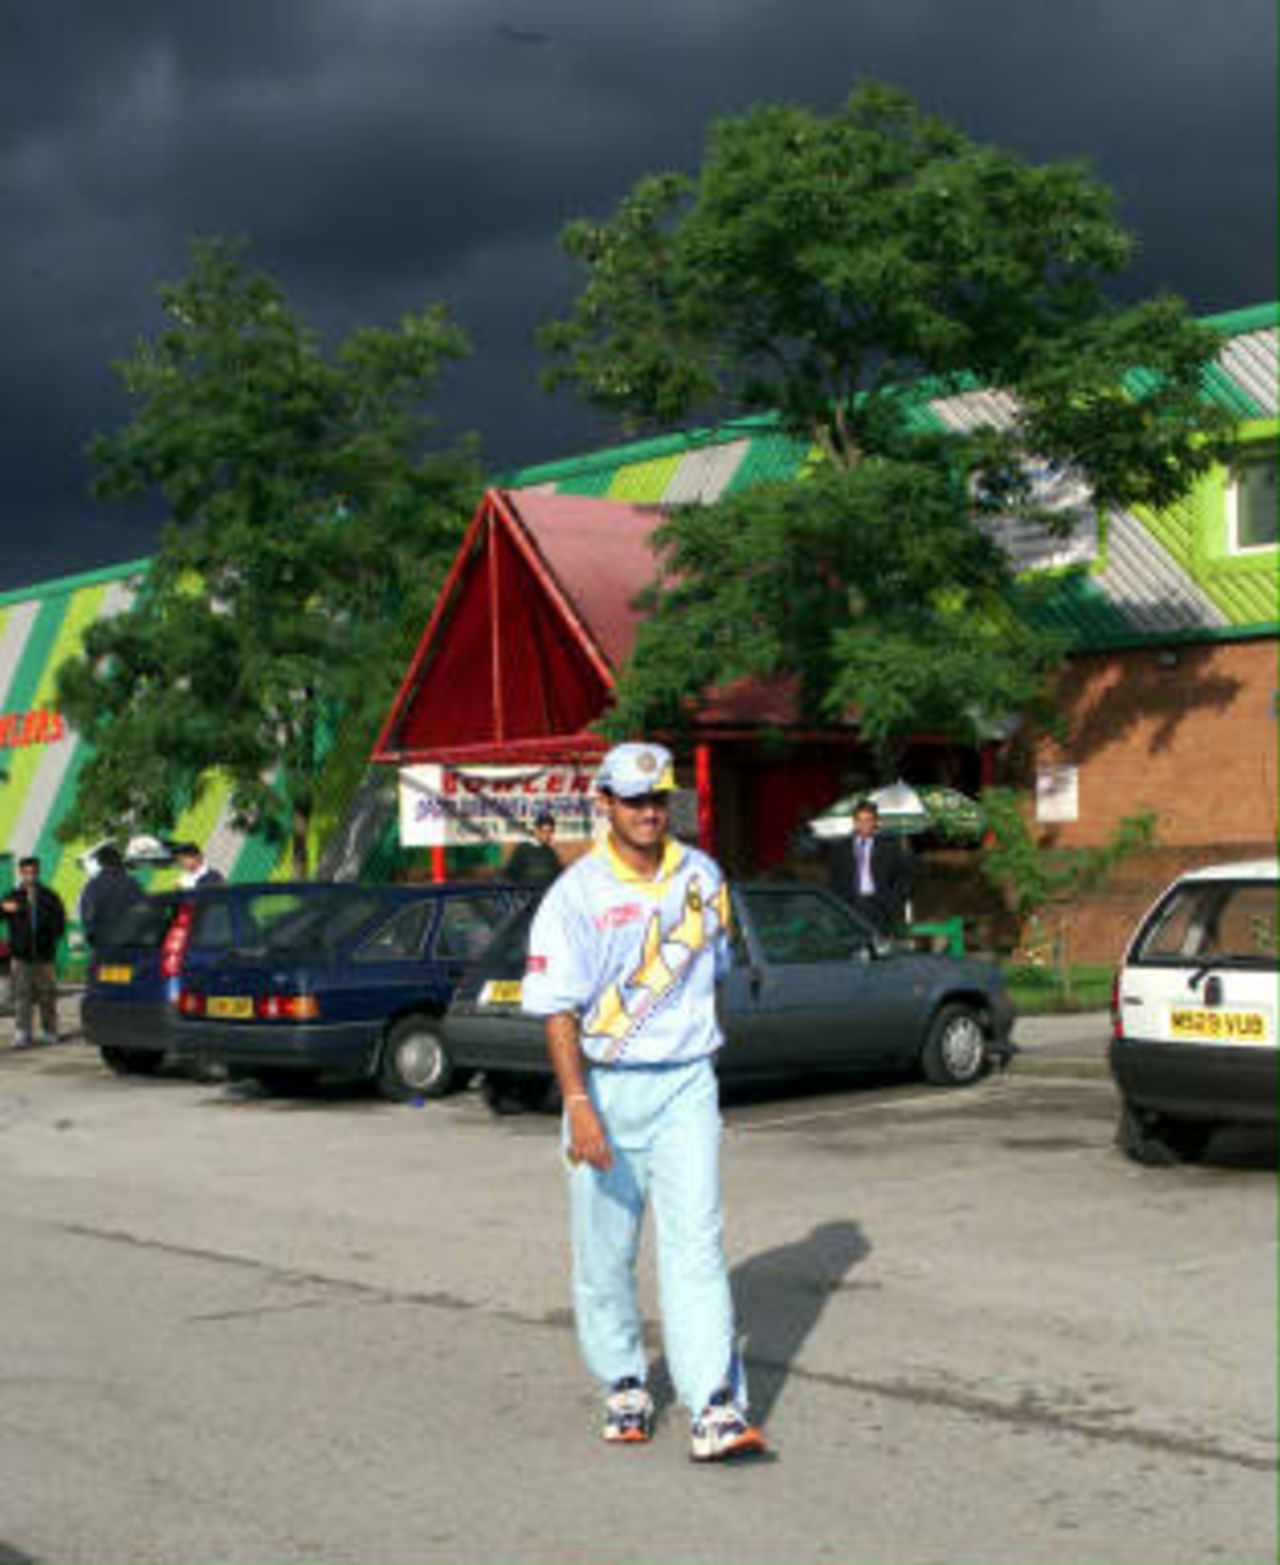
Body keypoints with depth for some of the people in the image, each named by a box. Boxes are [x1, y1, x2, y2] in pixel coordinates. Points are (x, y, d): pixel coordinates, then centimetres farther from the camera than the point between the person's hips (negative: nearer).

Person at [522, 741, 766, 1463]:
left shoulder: (702, 878, 6)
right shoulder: (577, 894, -7)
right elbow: (558, 1008, -12)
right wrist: (578, 1104, -22)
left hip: (685, 1084, 2)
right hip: (604, 1086, -2)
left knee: (696, 1243, -8)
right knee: (605, 1254, 7)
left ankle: (716, 1409, -13)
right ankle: (625, 1386, 26)